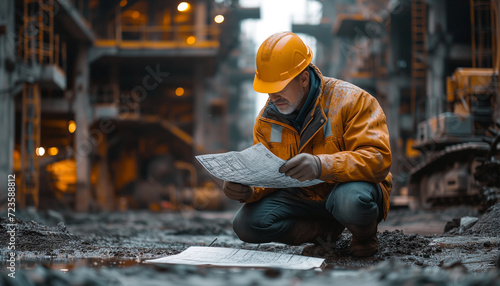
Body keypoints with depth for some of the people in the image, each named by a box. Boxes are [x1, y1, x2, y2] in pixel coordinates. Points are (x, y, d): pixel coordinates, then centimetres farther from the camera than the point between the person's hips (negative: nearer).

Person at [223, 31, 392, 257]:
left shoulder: (352, 100, -16)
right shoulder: (267, 119, 1)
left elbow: (378, 158, -26)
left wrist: (321, 165, -43)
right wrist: (247, 190, -21)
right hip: (301, 197, 5)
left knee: (351, 200, -41)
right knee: (246, 224, -19)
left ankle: (365, 235, -3)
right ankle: (326, 230, -1)